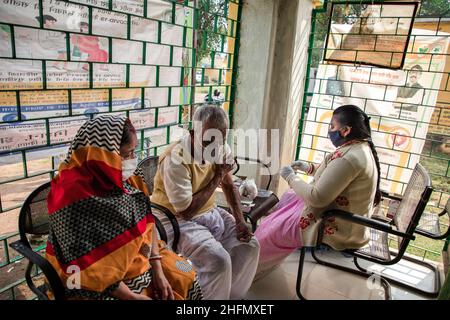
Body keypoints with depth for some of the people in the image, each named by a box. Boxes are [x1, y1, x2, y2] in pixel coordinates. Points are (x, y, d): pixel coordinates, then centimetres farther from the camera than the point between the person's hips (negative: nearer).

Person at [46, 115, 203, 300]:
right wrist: (133, 297, -19)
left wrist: (157, 269, -7)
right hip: (100, 285, -6)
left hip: (140, 262, 6)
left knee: (186, 278, 7)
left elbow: (146, 224, -1)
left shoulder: (124, 178, -6)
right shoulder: (74, 199, -26)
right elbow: (89, 269, -23)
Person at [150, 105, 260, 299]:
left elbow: (229, 186, 8)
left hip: (209, 212, 7)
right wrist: (217, 177, -21)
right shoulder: (176, 160, -28)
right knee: (219, 260, -25)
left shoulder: (221, 149, -7)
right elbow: (186, 211, -26)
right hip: (177, 220, -7)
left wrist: (240, 221, -5)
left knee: (250, 245, -2)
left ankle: (233, 295, 20)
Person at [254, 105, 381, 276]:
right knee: (289, 198, 21)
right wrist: (309, 168, 8)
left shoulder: (348, 157, -30)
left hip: (335, 229, -10)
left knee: (272, 230, 2)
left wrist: (291, 178, -15)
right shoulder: (362, 149, 3)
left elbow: (317, 197, -29)